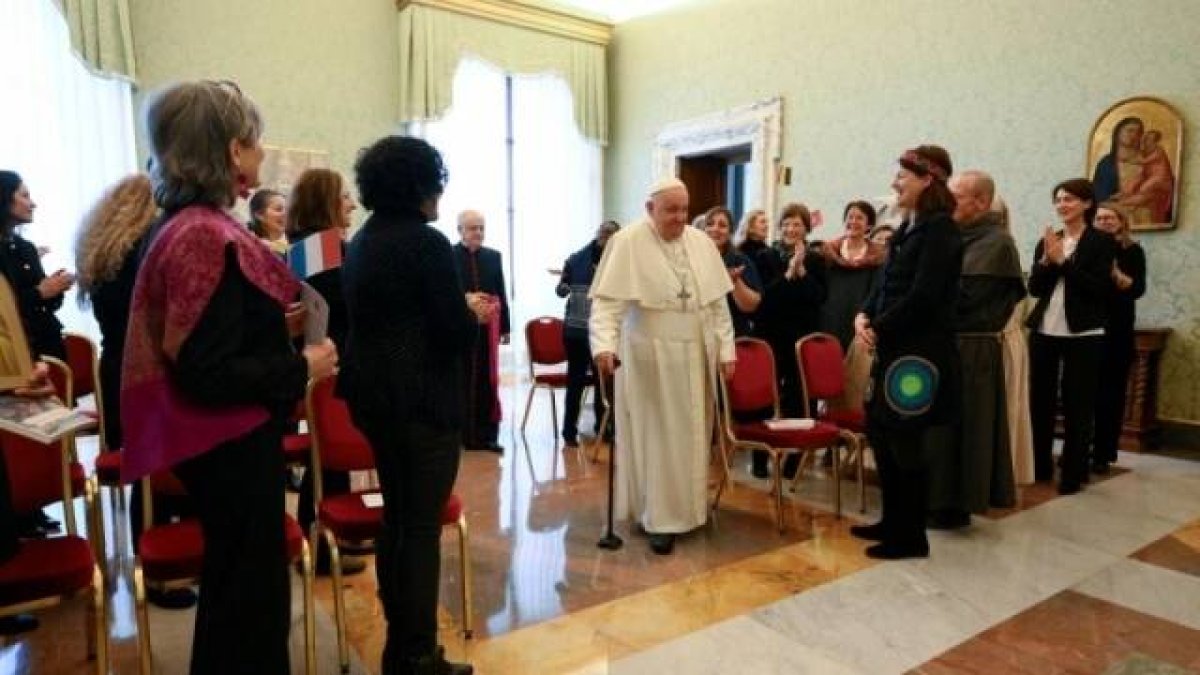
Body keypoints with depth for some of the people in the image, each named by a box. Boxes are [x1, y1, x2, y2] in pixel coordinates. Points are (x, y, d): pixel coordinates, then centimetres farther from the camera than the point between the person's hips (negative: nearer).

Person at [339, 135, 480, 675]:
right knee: (422, 526, 0)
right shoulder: (427, 242, -15)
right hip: (423, 400, -9)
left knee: (396, 518, 17)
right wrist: (474, 313, 3)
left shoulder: (360, 242, 11)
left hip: (373, 395, 9)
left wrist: (456, 307, 16)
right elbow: (455, 332, -18)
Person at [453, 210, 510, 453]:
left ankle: (486, 435, 16)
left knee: (487, 381, 8)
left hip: (487, 328, 4)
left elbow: (501, 294, 10)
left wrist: (504, 327, 7)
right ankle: (460, 433, 13)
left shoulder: (493, 256, 10)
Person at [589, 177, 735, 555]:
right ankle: (660, 518, 12)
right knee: (656, 437, 2)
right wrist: (604, 344, -31)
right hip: (649, 357, -5)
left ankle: (687, 506, 31)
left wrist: (725, 349, 5)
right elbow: (606, 300, -17)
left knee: (690, 435, 14)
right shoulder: (628, 242, -11)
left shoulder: (702, 243, 6)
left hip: (695, 356, 5)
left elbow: (718, 302, 9)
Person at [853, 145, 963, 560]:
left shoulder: (940, 229, -12)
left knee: (906, 444, 0)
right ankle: (893, 522, 29)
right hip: (894, 349, 9)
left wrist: (879, 328, -13)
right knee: (880, 433, 14)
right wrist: (864, 315, -2)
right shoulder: (908, 229, 15)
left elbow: (922, 296, -20)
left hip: (921, 351, -9)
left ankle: (911, 537, 15)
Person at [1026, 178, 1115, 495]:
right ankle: (1039, 466, 22)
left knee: (1077, 405, 3)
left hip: (1083, 335, -4)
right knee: (1040, 401, 10)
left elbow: (1100, 288, -12)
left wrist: (1063, 261, -15)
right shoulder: (1047, 241, 10)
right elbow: (1034, 288, 4)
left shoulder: (1102, 242, -2)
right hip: (1044, 332, 4)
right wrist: (1047, 260, -12)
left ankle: (1073, 474, 11)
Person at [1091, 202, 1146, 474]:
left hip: (1117, 331, 0)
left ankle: (1103, 454, 11)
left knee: (1110, 393, 3)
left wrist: (1115, 273, -21)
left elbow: (1138, 289, -6)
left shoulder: (1132, 251, 3)